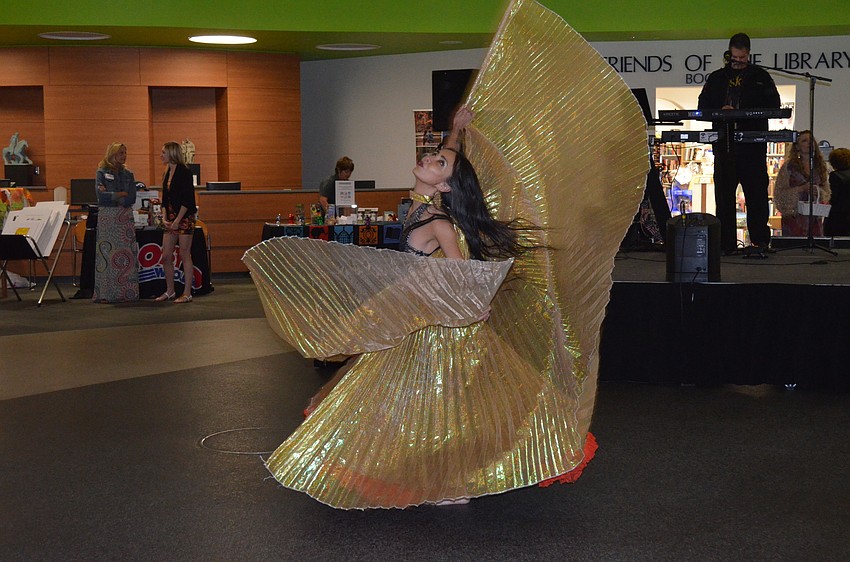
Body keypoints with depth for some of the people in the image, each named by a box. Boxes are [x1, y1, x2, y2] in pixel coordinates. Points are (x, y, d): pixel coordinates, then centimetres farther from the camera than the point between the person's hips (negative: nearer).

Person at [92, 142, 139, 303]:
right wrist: (120, 194, -6)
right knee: (106, 253, -5)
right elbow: (101, 195, -12)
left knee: (126, 254, -2)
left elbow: (132, 199, 0)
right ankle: (104, 293, -3)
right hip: (107, 216, -3)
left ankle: (126, 293, 1)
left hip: (125, 217, 3)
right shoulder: (102, 173, 1)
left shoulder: (128, 174, 11)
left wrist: (110, 196, -7)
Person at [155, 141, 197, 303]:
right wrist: (165, 218, 4)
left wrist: (177, 220, -17)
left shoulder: (184, 173, -11)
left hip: (185, 218, -8)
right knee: (166, 256, 7)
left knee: (184, 255, -3)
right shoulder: (166, 174, 14)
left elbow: (187, 200, -16)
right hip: (171, 218, 8)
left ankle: (187, 293, 2)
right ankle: (169, 291, 17)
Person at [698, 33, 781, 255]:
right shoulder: (716, 78, 17)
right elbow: (703, 106, 12)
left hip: (752, 144, -2)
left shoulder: (761, 77, 11)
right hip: (724, 143, 2)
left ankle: (760, 241, 2)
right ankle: (727, 243, 5)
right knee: (724, 194, 1)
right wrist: (721, 111, -8)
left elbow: (773, 105, 2)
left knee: (756, 193, -3)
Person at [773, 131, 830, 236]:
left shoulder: (820, 166, 12)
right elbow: (779, 192, -4)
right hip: (794, 215, -3)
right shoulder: (789, 166, 1)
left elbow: (826, 191, 18)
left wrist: (818, 191, -5)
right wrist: (801, 189, -13)